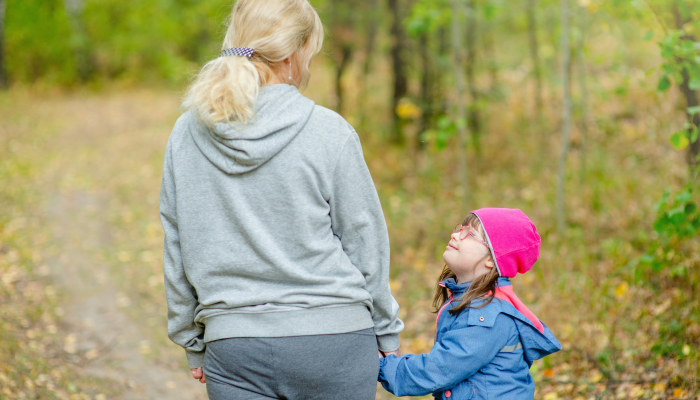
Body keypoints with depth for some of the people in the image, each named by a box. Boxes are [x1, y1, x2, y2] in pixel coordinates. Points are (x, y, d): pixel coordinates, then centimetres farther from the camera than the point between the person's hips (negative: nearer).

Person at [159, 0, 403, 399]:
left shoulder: (186, 134, 2)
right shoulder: (329, 133, -9)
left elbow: (177, 252, 8)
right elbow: (364, 242, -2)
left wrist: (194, 343, 18)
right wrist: (387, 334, 11)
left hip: (234, 347, 3)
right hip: (333, 342, -2)